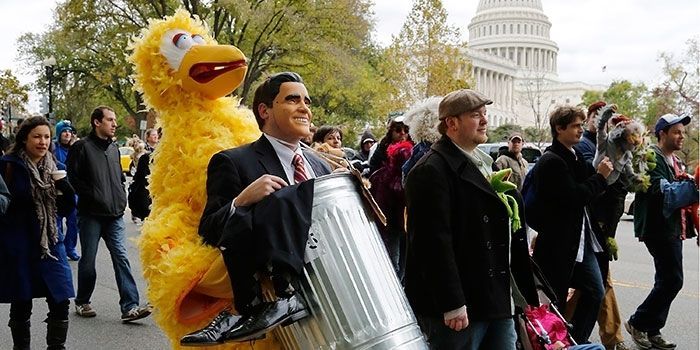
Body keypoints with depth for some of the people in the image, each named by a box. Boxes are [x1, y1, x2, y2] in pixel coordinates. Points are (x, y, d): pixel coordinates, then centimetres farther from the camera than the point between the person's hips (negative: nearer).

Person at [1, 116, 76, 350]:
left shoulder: (52, 167, 8)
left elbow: (68, 207, 9)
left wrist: (63, 184, -8)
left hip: (50, 243, 4)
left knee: (60, 303, -1)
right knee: (21, 306, 7)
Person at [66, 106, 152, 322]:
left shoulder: (114, 148, 16)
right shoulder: (82, 147, -5)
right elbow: (74, 178, -9)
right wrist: (93, 197, -12)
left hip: (114, 214, 5)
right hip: (91, 214, -5)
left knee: (121, 258, -3)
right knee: (88, 260, 6)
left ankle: (130, 307, -7)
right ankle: (82, 302, 25)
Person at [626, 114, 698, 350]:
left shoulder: (676, 162, 20)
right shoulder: (653, 158, -11)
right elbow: (664, 193, -21)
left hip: (673, 229, 10)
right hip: (660, 229, -10)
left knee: (666, 281, 12)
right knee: (672, 280, -10)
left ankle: (652, 331, 19)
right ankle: (638, 323, 3)